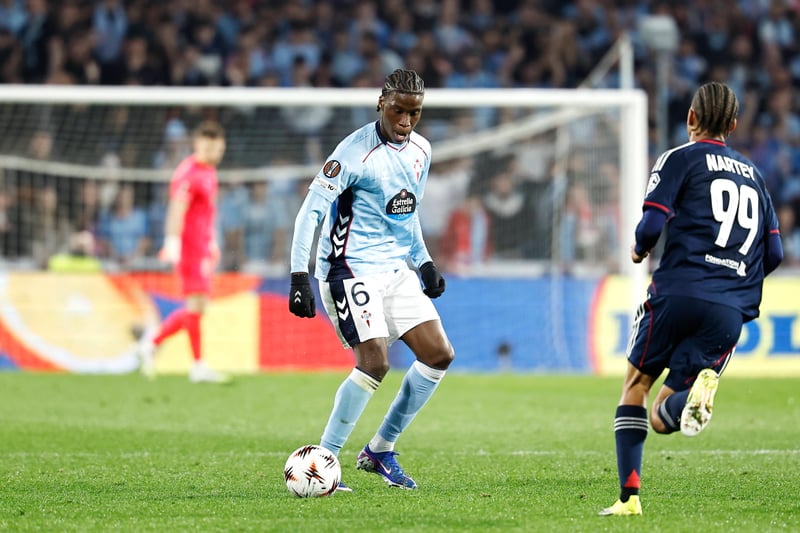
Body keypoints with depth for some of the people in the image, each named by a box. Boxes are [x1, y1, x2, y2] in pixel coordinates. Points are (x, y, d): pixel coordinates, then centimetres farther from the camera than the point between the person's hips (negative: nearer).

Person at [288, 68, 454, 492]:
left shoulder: (421, 151, 8)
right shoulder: (356, 151, -16)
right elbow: (311, 211, -19)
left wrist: (423, 261, 20)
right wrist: (299, 276, -25)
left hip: (395, 269, 8)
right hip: (351, 270, -8)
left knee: (439, 355, 2)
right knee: (374, 362, -21)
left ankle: (380, 449, 12)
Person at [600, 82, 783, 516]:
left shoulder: (680, 159, 6)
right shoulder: (753, 175, 23)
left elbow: (652, 224, -7)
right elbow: (773, 254, 18)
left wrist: (639, 250, 15)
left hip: (679, 291, -4)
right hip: (731, 312, 4)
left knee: (636, 385, 15)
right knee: (661, 419, 7)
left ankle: (629, 496, 1)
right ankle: (699, 387, -29)